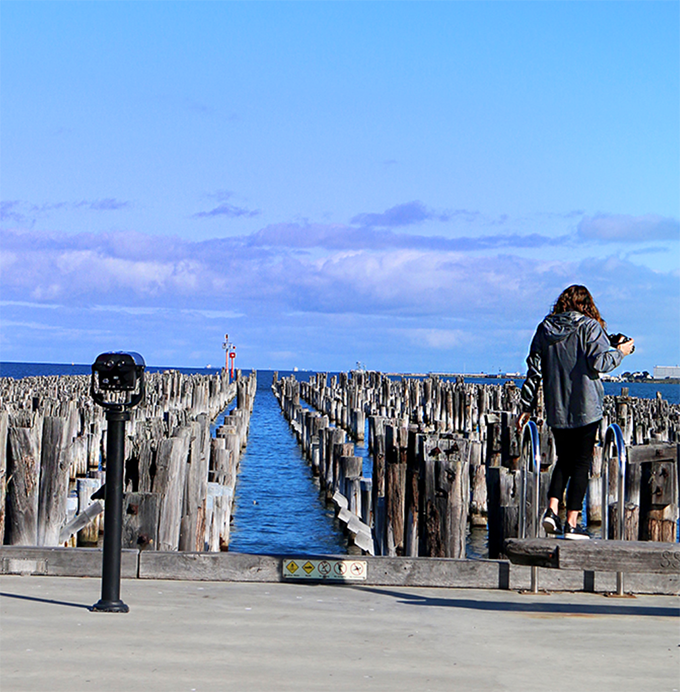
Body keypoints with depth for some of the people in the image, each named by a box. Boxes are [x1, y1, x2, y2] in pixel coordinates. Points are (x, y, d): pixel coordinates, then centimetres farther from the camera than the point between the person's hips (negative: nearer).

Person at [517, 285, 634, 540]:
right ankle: (571, 523, -1)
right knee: (581, 463, 2)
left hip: (556, 411, 4)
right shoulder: (589, 327, -5)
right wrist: (619, 352, 5)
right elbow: (599, 363, -14)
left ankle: (552, 510, 1)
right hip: (585, 409, -4)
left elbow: (534, 371, 7)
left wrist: (527, 407, 10)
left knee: (564, 461, 18)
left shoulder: (544, 329, 7)